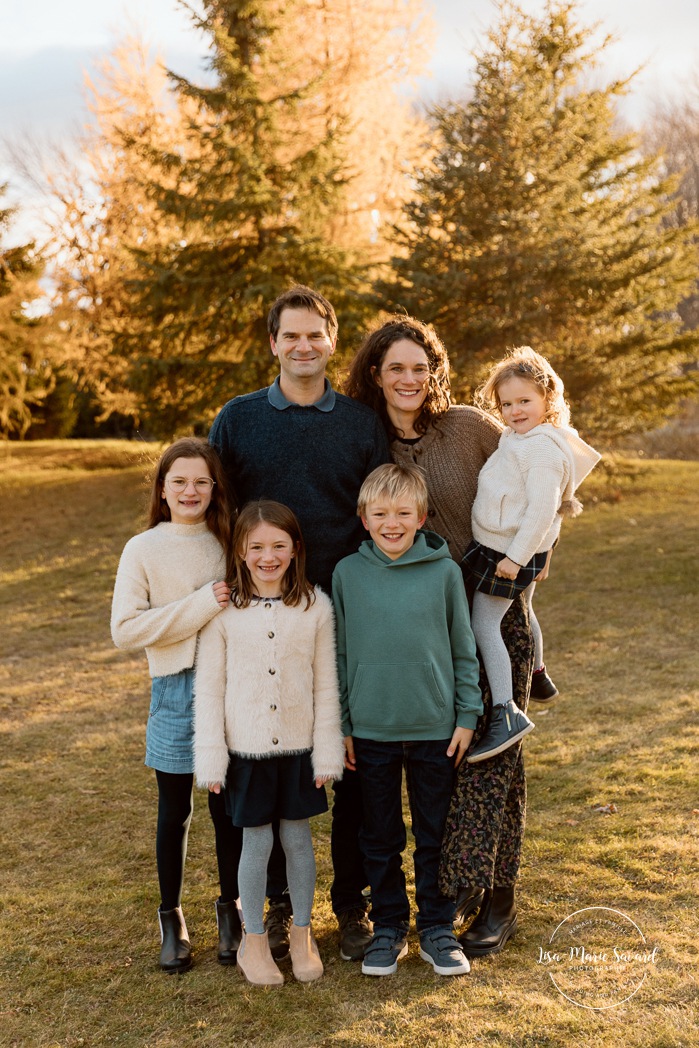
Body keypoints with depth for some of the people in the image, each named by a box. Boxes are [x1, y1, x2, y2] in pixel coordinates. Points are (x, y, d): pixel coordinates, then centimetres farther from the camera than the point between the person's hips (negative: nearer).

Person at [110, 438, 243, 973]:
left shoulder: (228, 543, 4)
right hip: (176, 689, -2)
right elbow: (126, 628, -13)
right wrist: (201, 605, -17)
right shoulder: (144, 549, -5)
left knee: (230, 807, 10)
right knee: (175, 812, 9)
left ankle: (230, 908, 29)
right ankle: (172, 917, 26)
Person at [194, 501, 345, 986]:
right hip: (247, 748, -1)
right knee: (257, 843, 7)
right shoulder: (225, 611, -8)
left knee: (298, 838, 12)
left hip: (299, 746, 1)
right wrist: (211, 759, -5)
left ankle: (302, 933, 31)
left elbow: (326, 685, 0)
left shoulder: (315, 606, -5)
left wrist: (327, 752, 0)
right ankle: (254, 940, 26)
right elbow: (209, 688, -3)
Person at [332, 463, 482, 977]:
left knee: (435, 835, 11)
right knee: (381, 837, 12)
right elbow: (338, 653, 4)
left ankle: (437, 928, 26)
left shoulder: (444, 571, -4)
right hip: (371, 729, 1)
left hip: (435, 728, 0)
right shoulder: (347, 573, -2)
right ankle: (388, 927, 28)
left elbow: (464, 649, 3)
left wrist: (467, 717, 0)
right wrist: (341, 725, 3)